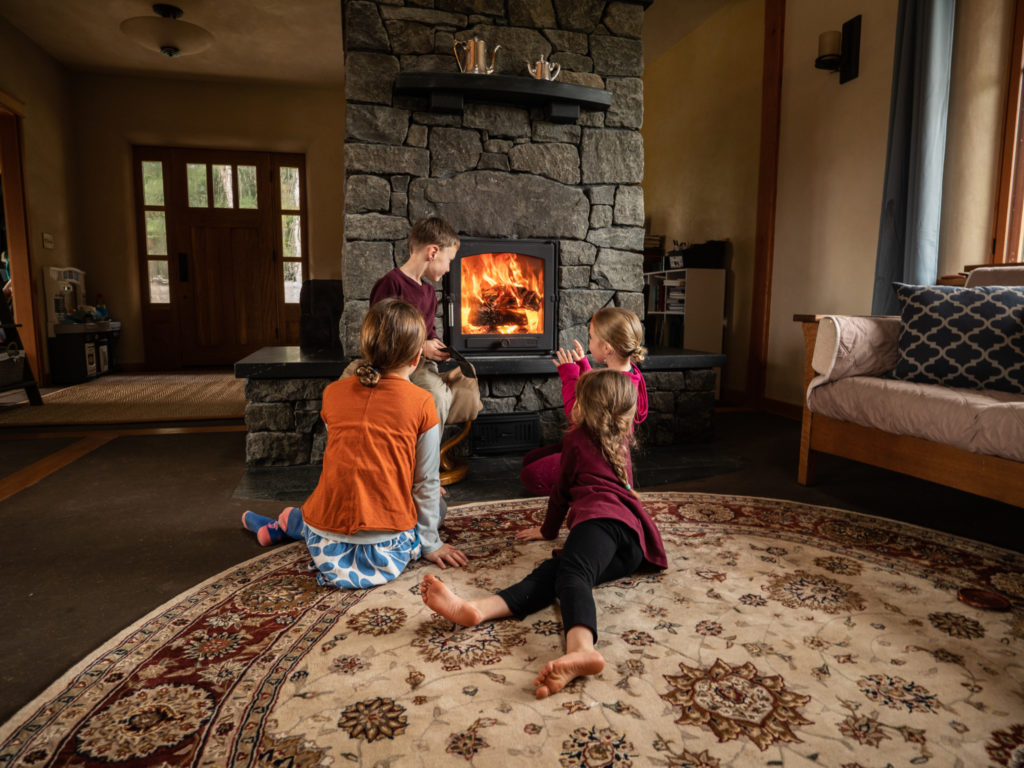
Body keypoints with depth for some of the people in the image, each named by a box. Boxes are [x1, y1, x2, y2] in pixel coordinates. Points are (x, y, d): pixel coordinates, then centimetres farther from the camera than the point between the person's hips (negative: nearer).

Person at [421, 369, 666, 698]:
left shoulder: (576, 439, 23)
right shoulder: (622, 437, 37)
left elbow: (563, 492, 30)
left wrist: (548, 529, 44)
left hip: (600, 516, -5)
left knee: (572, 574, -34)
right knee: (548, 574, -19)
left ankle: (581, 648, -68)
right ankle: (474, 609, -48)